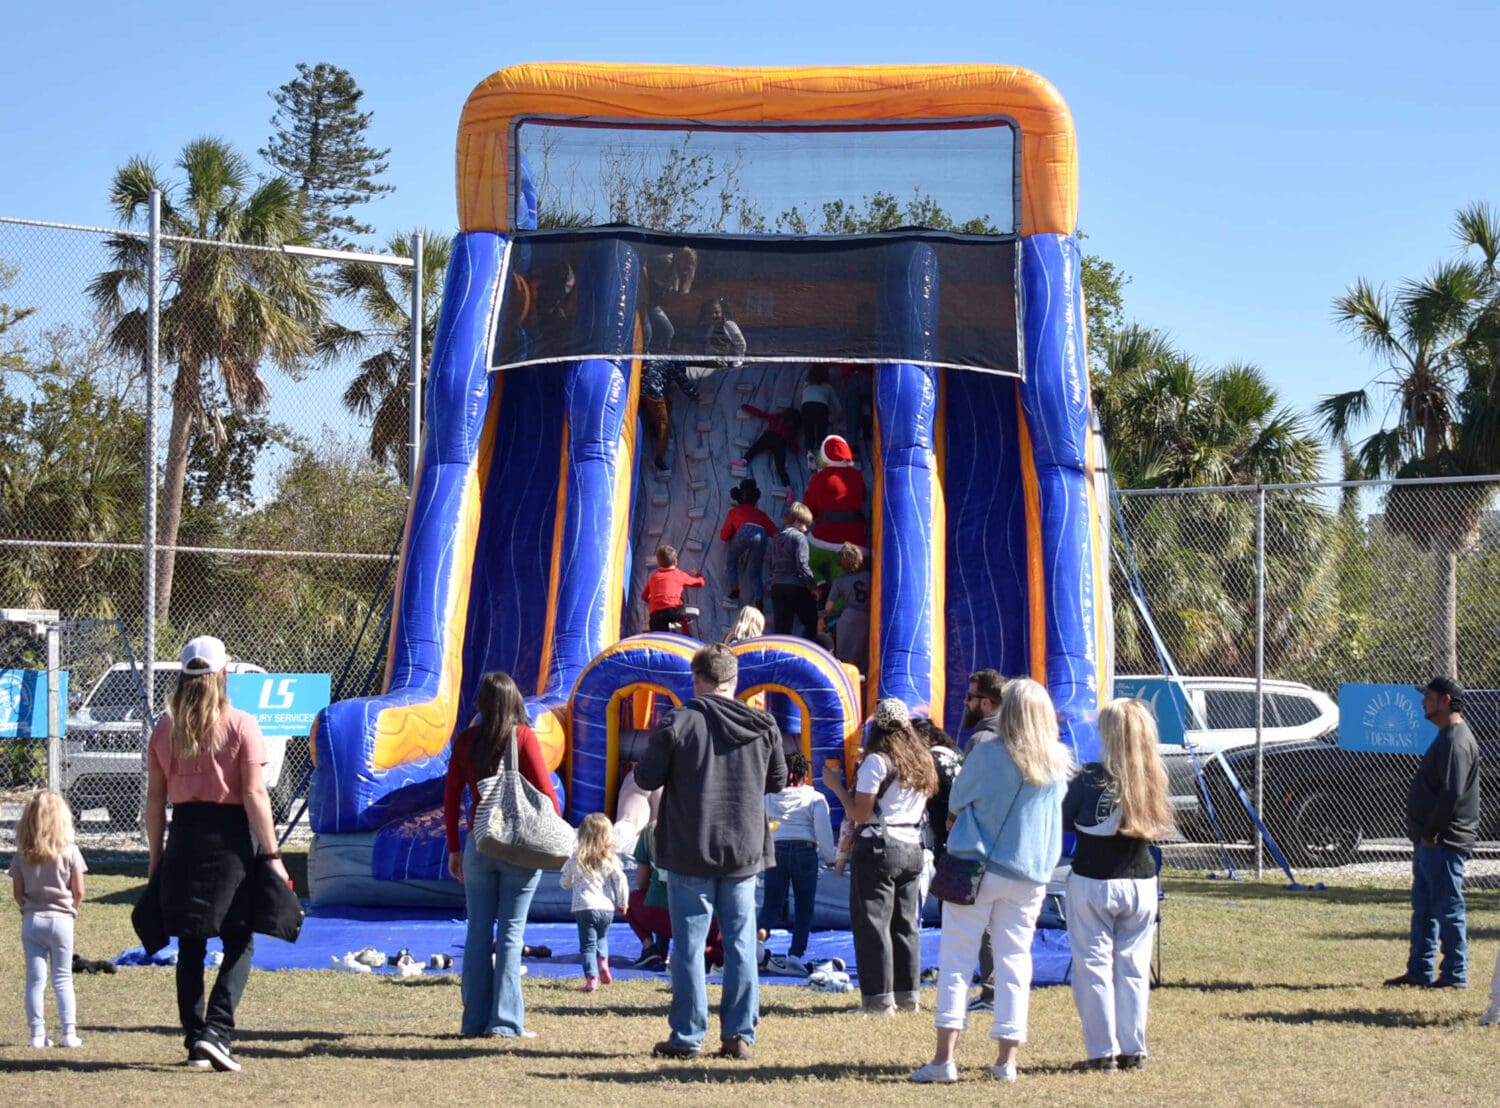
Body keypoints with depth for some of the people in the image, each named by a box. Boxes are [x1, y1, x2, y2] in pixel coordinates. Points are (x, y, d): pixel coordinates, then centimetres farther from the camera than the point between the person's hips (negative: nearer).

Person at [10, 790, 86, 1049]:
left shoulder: (22, 855, -3)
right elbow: (78, 891, -5)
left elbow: (17, 892, 0)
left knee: (35, 979, 6)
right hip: (61, 920, -1)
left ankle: (37, 1034, 4)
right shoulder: (69, 852, -9)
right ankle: (69, 1032, 4)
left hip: (32, 920, 1)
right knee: (63, 979, 7)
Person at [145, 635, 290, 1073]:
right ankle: (217, 1031, -13)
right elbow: (255, 795, -11)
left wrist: (155, 856, 14)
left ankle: (195, 1040, 15)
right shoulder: (241, 725, -7)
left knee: (190, 945, 12)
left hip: (184, 837, 4)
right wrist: (271, 854, -7)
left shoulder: (165, 730, 5)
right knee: (239, 944, 3)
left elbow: (155, 799, 7)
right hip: (230, 837, -4)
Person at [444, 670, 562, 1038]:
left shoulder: (464, 740, 2)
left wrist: (453, 849, 14)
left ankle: (475, 1020, 11)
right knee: (511, 932, 1)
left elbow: (451, 797, 6)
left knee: (478, 932, 9)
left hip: (478, 845, 3)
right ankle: (505, 1022, -1)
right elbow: (545, 791, -8)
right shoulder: (523, 736, -6)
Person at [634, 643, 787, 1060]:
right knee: (740, 943, 8)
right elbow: (778, 781, 9)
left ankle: (687, 1037, 4)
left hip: (689, 852, -2)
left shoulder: (677, 723, -9)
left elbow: (647, 778, -6)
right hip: (744, 851, 2)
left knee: (689, 943, 3)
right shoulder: (762, 725, 0)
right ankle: (739, 1035, 7)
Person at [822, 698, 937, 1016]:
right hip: (912, 847, 7)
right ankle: (908, 994, 18)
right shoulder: (922, 761, 10)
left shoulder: (876, 761, -12)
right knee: (905, 923, 14)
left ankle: (879, 999, -3)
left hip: (878, 847, -7)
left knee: (873, 924, -2)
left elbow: (860, 814, -14)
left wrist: (836, 785, -2)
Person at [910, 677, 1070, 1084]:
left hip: (976, 869, -3)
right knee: (1014, 964, 8)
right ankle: (1007, 1059, 7)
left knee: (956, 960, 1)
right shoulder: (1058, 762, 1)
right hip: (1029, 875, 3)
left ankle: (945, 1057, -5)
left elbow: (955, 803, 2)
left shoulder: (986, 753, -11)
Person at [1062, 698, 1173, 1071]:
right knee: (1134, 968, 12)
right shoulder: (1153, 780, -4)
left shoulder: (1091, 778, -14)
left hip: (1093, 883, -4)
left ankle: (1103, 1051, 3)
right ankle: (1133, 1050, 14)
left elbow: (1062, 820, -5)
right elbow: (1158, 826, 6)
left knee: (1094, 967, 4)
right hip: (1141, 883, 4)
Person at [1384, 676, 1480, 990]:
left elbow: (1451, 794, -24)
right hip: (1430, 842, 11)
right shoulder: (1446, 737, 17)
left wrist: (1431, 833, -18)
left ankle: (1455, 975, 0)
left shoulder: (1456, 741, -17)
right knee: (1423, 908, 14)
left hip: (1443, 843, -11)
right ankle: (1419, 972, 21)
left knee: (1448, 910, -5)